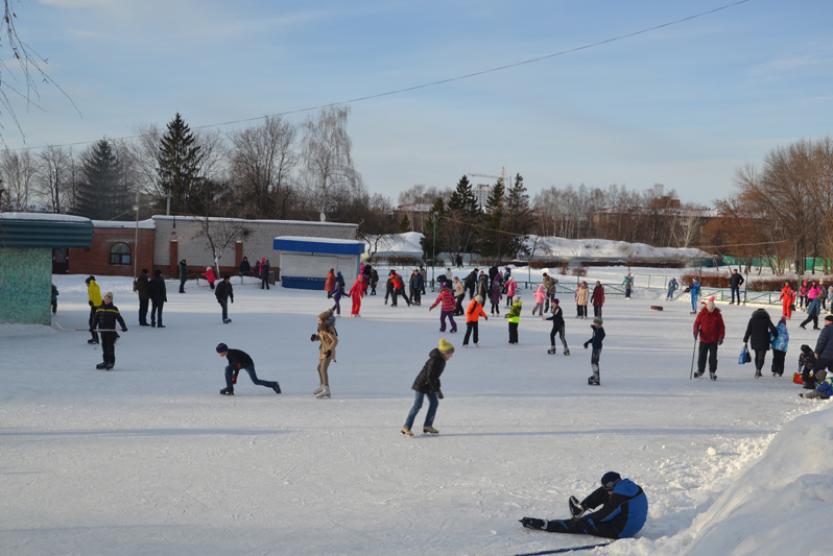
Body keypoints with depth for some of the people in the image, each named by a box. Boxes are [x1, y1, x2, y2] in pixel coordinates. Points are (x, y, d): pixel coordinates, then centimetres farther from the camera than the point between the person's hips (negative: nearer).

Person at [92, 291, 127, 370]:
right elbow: (95, 318, 10)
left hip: (111, 331, -4)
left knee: (110, 346, -4)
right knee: (104, 346, 10)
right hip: (103, 330, 4)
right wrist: (93, 327, 2)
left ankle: (111, 362, 3)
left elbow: (119, 318, -6)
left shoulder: (114, 309, -4)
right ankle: (105, 361, 19)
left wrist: (124, 327, -14)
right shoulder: (100, 309, 6)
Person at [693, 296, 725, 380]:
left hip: (714, 340, -1)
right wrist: (696, 332, -13)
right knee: (702, 356, 8)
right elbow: (697, 323, 3)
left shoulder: (717, 315, -3)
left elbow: (722, 327, 1)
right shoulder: (702, 313, -3)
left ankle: (712, 372, 9)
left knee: (713, 357, -1)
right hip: (703, 339, 1)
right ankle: (700, 371, 24)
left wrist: (721, 337, -8)